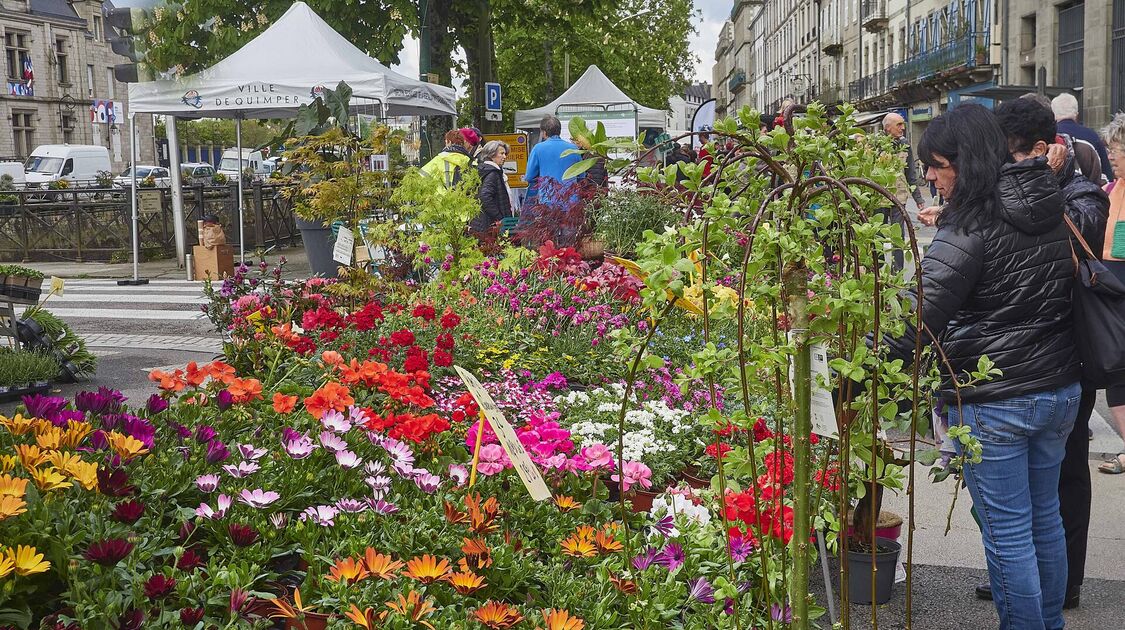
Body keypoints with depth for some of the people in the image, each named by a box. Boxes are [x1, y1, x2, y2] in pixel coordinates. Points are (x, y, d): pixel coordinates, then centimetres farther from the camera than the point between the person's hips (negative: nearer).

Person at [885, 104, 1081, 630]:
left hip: (991, 403, -8)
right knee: (1045, 517, 21)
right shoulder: (1052, 210, 6)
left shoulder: (971, 226, -18)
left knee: (1008, 532, 4)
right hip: (1060, 392, 8)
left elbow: (918, 317, -24)